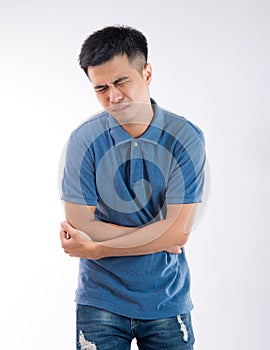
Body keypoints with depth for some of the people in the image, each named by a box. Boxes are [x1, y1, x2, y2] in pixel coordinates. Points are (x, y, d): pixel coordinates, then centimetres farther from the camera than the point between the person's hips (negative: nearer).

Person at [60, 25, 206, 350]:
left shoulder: (185, 137, -10)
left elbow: (179, 230, -14)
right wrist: (158, 238, -11)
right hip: (101, 299, 0)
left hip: (167, 300, 0)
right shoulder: (84, 139, -8)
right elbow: (80, 223, -10)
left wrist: (97, 248, -13)